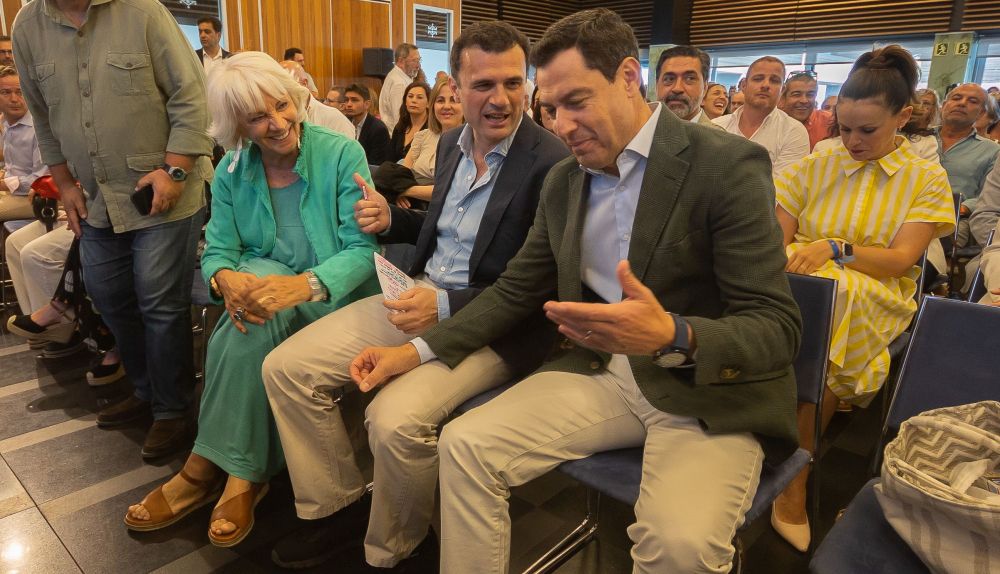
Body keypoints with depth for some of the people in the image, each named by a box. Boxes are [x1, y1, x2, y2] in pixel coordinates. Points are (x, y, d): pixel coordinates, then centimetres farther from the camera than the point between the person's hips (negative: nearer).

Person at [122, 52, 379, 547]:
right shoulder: (231, 171, 2)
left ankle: (206, 468, -9)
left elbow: (363, 248, -17)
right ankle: (243, 475, -18)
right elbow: (217, 249, 0)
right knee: (249, 320, -31)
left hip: (334, 295, -3)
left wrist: (303, 284, -34)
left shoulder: (342, 154, -10)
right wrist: (226, 279, -25)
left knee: (250, 329, -29)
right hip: (265, 281, 3)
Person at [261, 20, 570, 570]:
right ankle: (339, 506, 17)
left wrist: (446, 306, -24)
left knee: (396, 418, -30)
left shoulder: (552, 163, -15)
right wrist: (392, 220, 3)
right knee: (285, 367, -1)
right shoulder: (450, 142, 9)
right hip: (421, 295, 8)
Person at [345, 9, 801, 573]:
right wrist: (417, 350, 2)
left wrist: (672, 337, -37)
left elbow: (778, 329, -16)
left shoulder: (729, 165, -13)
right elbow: (515, 291, 12)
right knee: (465, 444, -11)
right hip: (599, 370, 5)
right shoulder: (564, 181, 6)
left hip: (709, 390, -4)